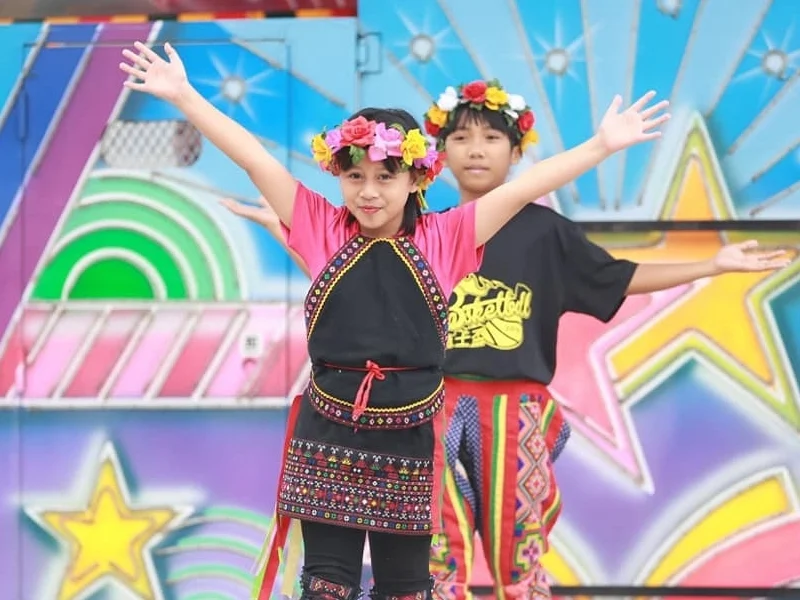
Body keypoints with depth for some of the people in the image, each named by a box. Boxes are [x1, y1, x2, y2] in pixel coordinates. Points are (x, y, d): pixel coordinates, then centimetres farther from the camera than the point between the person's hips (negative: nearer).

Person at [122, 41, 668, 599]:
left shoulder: (442, 239, 2)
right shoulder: (325, 230, 3)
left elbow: (520, 189, -2)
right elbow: (255, 158, -1)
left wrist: (602, 145, -6)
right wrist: (183, 95, -3)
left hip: (410, 435, 0)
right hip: (329, 433, 0)